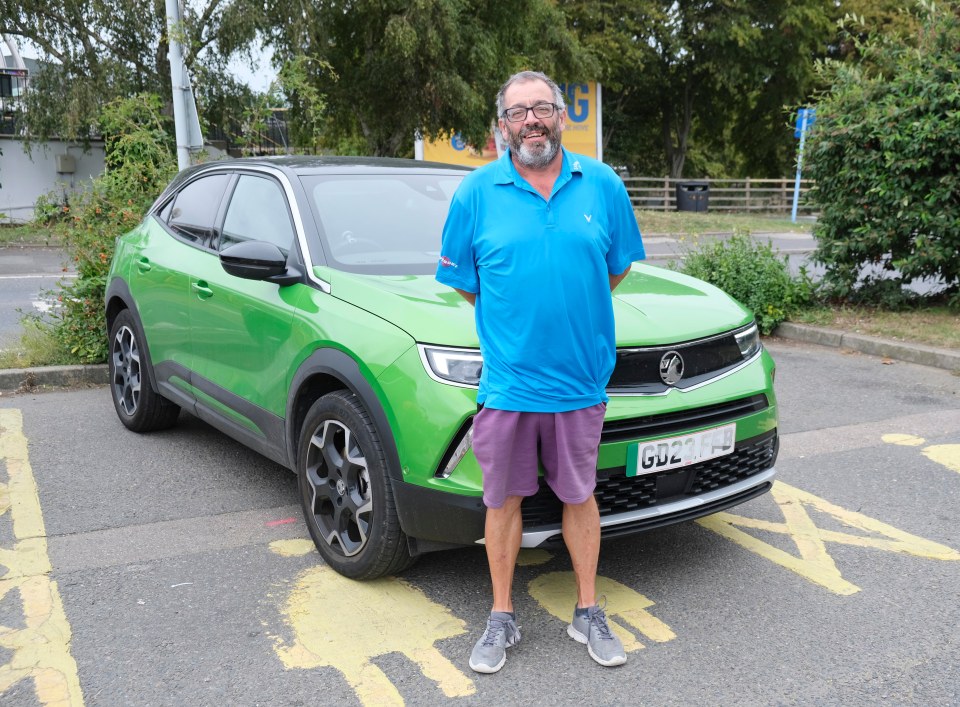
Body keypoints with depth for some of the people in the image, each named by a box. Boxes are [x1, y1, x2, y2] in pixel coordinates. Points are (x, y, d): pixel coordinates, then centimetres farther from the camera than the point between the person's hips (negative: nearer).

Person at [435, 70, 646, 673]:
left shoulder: (602, 185, 2)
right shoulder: (477, 192, -1)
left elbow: (618, 266, 13)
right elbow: (460, 279, 7)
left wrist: (575, 311, 11)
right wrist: (513, 318, 8)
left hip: (579, 375, 1)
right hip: (507, 378, -1)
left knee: (579, 494, 13)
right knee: (505, 499, 10)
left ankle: (588, 614, 30)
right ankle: (502, 619, 27)